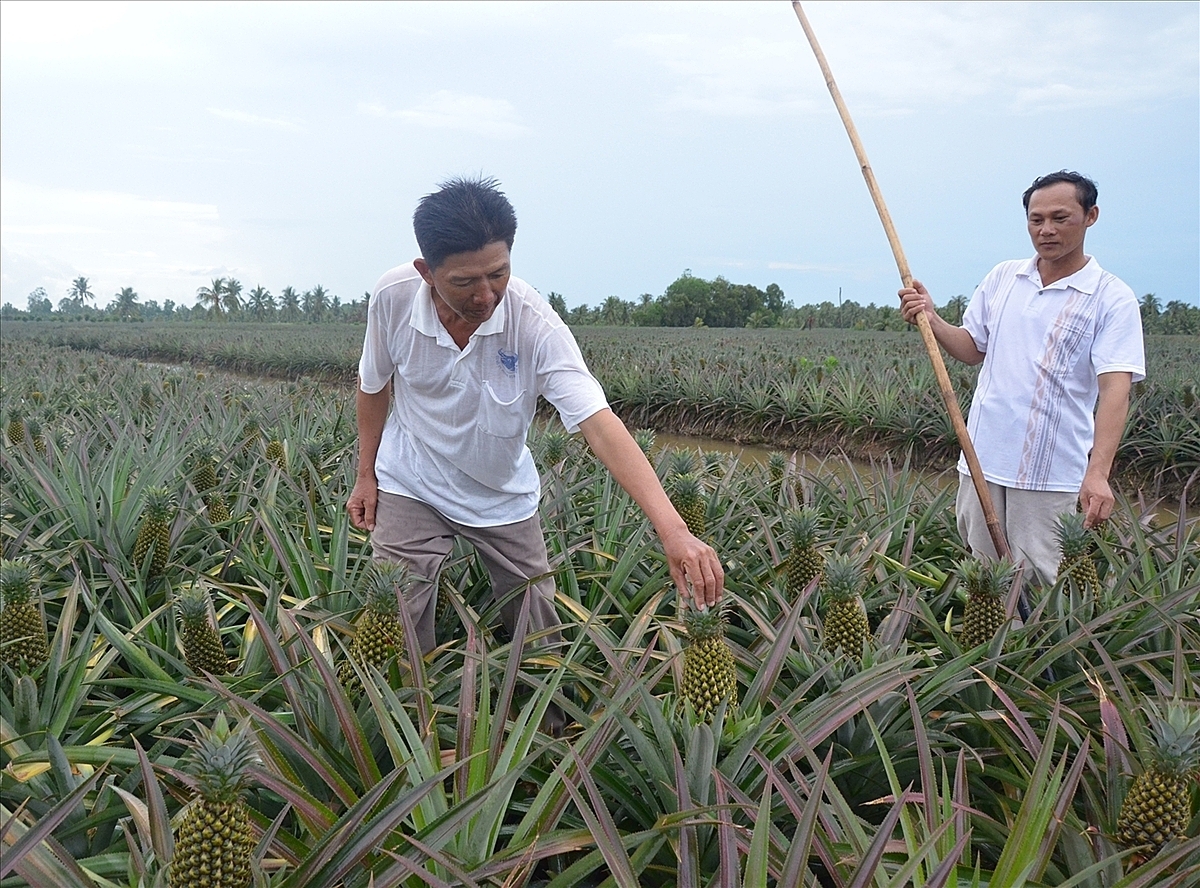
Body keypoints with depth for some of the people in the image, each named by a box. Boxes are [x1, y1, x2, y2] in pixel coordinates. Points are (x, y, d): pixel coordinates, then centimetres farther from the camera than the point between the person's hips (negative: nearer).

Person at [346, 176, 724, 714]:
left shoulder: (535, 325, -31)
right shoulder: (393, 298, -24)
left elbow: (600, 426, -40)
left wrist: (672, 530, -51)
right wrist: (365, 474, 2)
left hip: (503, 495, 0)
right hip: (409, 487, 0)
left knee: (540, 632, 9)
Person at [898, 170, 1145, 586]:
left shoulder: (1113, 298, -7)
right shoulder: (1002, 277, 9)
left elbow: (1115, 388, -16)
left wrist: (1098, 472, -28)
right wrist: (931, 320, -3)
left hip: (1051, 474, -5)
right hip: (982, 461, 5)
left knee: (1039, 582, -1)